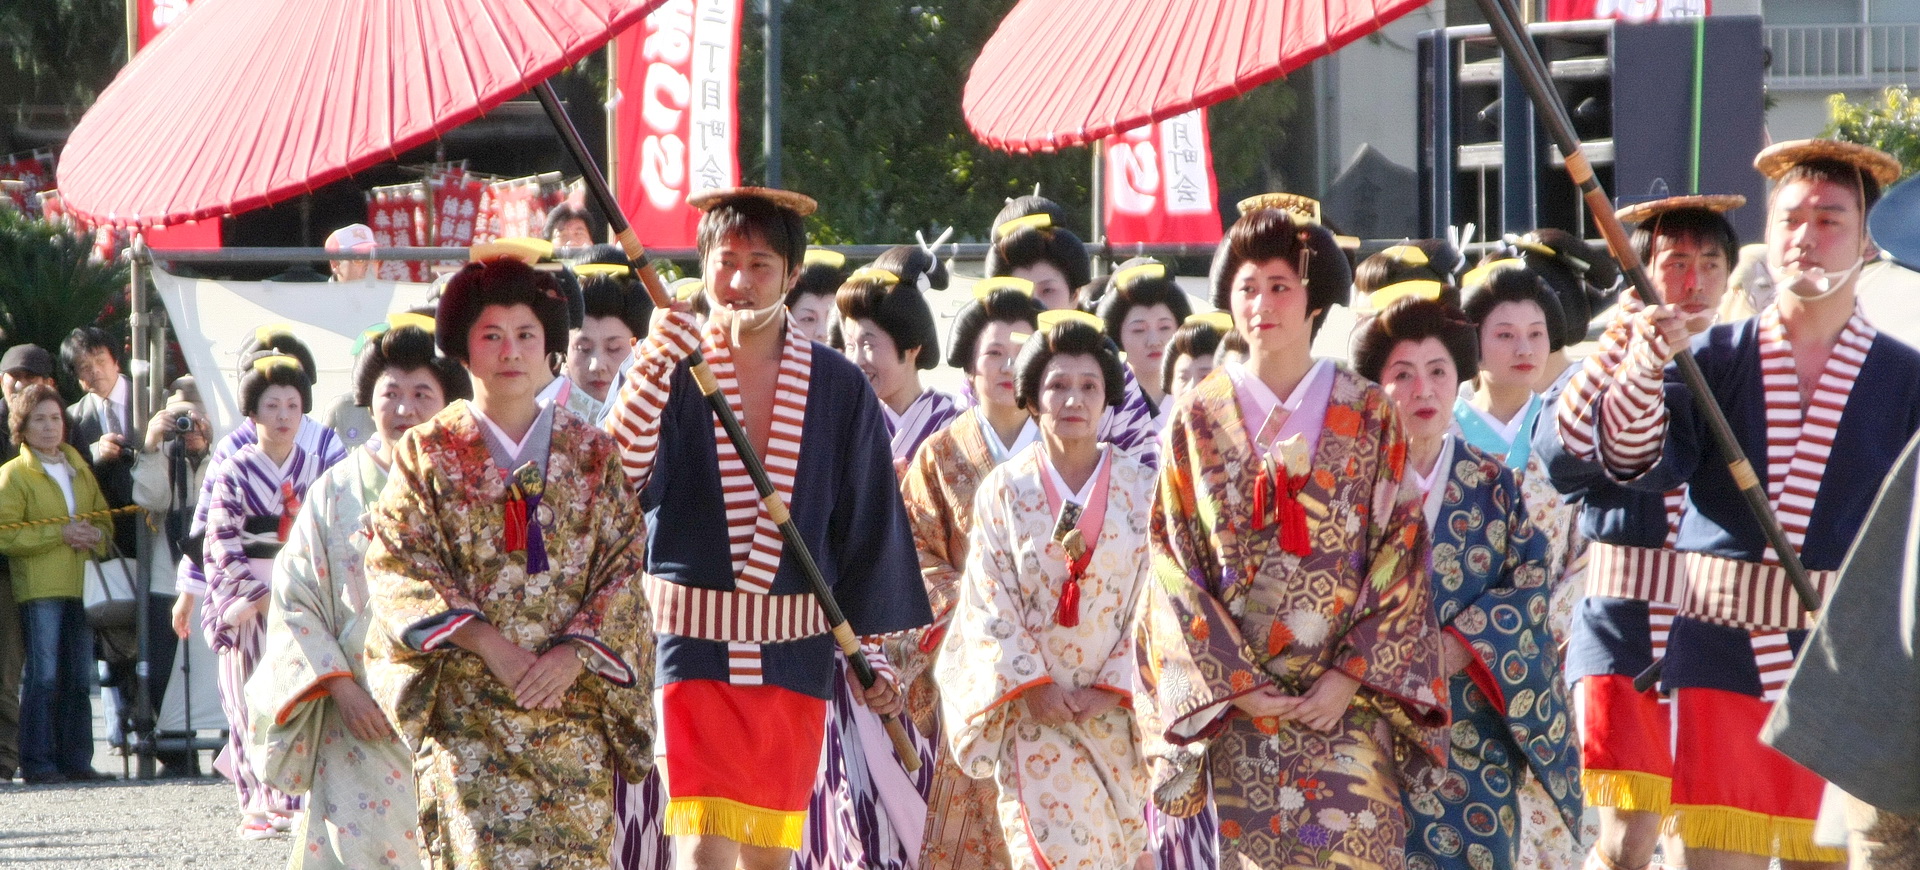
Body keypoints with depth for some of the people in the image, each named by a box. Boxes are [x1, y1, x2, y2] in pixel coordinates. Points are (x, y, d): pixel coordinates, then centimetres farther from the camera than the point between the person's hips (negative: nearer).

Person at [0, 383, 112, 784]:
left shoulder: (80, 469, 19)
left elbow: (104, 519, 24)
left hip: (81, 585, 6)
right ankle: (38, 762, -6)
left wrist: (97, 535, 0)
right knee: (43, 676, -8)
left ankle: (76, 760, 10)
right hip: (40, 589, -6)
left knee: (79, 677, 6)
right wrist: (59, 533, -15)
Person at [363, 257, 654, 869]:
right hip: (465, 710, -2)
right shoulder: (428, 453, 7)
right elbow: (398, 567, -2)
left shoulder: (591, 454, 11)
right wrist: (484, 641, -14)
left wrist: (574, 652, -12)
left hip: (574, 712, 2)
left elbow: (625, 568, 5)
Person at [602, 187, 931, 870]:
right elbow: (622, 481, -16)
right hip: (693, 642, -2)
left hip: (795, 652, 2)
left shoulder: (838, 389, 4)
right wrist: (655, 365, -24)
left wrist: (869, 651, 7)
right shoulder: (668, 372, 0)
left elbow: (870, 530, 8)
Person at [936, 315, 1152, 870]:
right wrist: (1032, 687, -12)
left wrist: (1112, 690, -9)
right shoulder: (1006, 490, 3)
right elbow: (990, 602, -1)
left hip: (1115, 713, 2)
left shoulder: (1139, 490, 5)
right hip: (1034, 716, -2)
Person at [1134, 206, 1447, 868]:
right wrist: (1236, 683, -8)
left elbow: (1401, 554, 1)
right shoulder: (1200, 421, 4)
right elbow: (1174, 564, 1)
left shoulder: (1369, 415, 4)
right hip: (1236, 705, 0)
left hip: (1351, 698, 0)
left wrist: (1352, 676, -9)